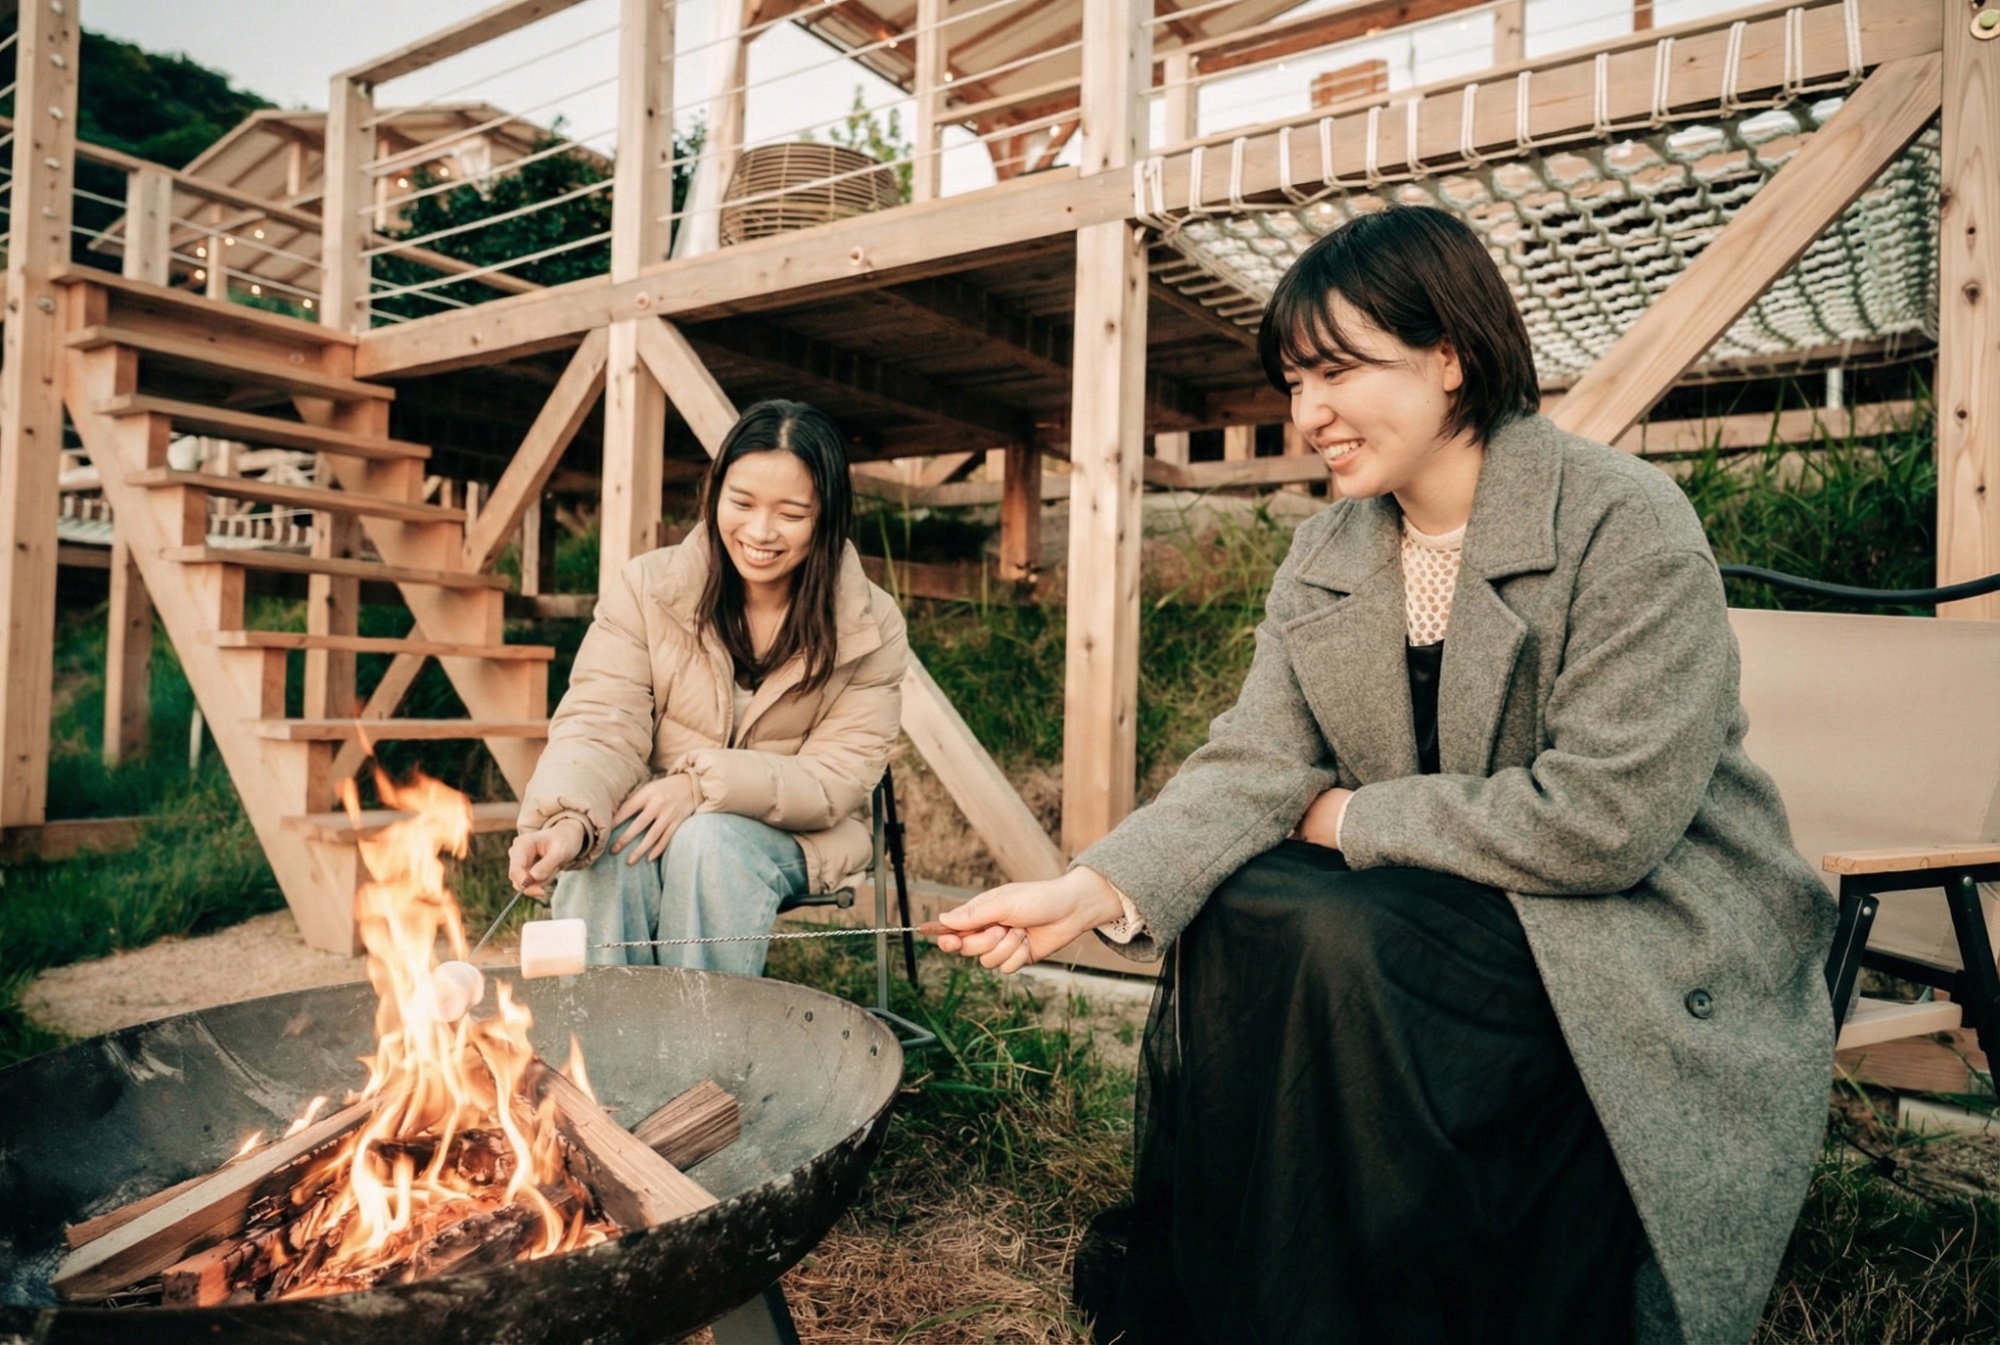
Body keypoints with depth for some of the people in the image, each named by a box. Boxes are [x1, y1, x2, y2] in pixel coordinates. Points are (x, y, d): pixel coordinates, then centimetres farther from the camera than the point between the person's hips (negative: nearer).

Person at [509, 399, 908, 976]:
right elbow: (599, 728, -15)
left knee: (707, 841, -33)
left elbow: (838, 778, -12)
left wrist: (705, 783, -27)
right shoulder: (645, 588, -7)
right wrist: (569, 818, -37)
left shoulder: (872, 630, -9)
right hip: (649, 818, 1)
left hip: (790, 836, -1)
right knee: (603, 844, -31)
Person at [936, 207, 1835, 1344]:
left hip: (1648, 943, -5)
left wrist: (1352, 820, -13)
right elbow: (1255, 763, -7)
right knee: (1225, 919, -18)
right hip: (1444, 906, 6)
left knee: (1335, 943, -29)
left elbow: (1600, 821, -22)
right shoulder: (1327, 554, 4)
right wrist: (1096, 888, -23)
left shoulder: (1626, 526, -16)